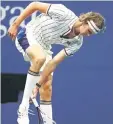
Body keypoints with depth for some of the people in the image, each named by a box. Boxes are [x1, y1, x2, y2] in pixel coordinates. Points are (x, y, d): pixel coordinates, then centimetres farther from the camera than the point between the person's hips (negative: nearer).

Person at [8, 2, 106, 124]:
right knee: (40, 58, -36)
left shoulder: (77, 43, -12)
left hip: (43, 47, 6)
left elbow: (53, 63, -12)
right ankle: (23, 107, -30)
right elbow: (34, 5, -20)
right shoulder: (64, 13, -29)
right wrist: (15, 25, -17)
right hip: (28, 35, -6)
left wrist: (38, 84, -17)